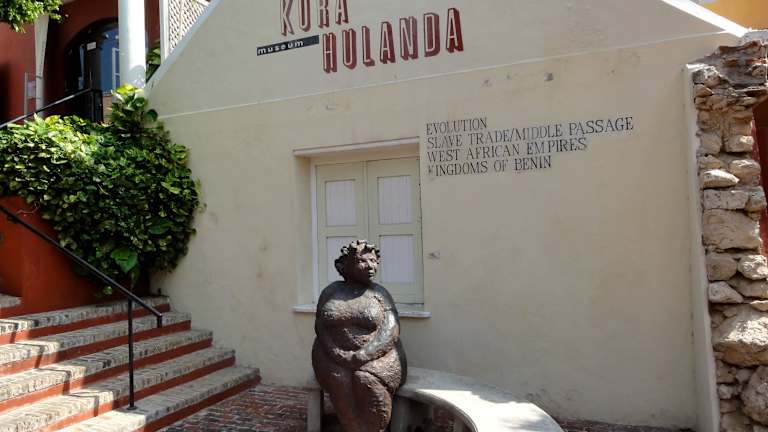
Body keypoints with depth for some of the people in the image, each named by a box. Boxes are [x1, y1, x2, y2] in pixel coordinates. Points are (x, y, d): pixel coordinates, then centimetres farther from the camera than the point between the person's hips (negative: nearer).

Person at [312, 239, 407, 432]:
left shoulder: (379, 292, 2)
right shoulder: (331, 291, 8)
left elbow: (390, 331, -8)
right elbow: (320, 326, 4)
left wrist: (364, 355, -21)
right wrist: (335, 353, -13)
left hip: (376, 357, -1)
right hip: (335, 359, 2)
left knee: (367, 380, -30)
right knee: (340, 379, -28)